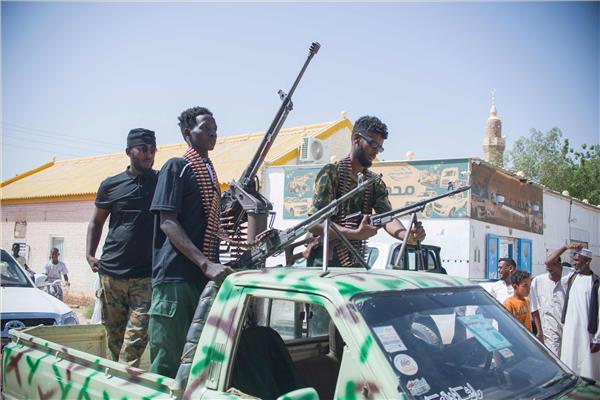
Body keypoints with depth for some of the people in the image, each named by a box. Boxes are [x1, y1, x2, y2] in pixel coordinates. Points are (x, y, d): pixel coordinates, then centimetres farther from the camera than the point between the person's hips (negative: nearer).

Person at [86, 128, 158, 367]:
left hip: (146, 275, -2)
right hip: (111, 273, 2)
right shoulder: (111, 185, 8)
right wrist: (90, 255, 5)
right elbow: (96, 222, 18)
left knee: (136, 337, -9)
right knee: (113, 334, 11)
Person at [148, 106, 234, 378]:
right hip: (175, 276, -7)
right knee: (168, 362, -3)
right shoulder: (176, 167, -3)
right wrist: (206, 263, -24)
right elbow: (167, 223, -13)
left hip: (205, 276, 7)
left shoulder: (210, 172, 19)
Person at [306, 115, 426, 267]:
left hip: (355, 263, 5)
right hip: (324, 263, -5)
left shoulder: (375, 183, 10)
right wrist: (355, 234, -28)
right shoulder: (331, 172, -8)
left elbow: (388, 217, -5)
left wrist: (409, 236, -26)